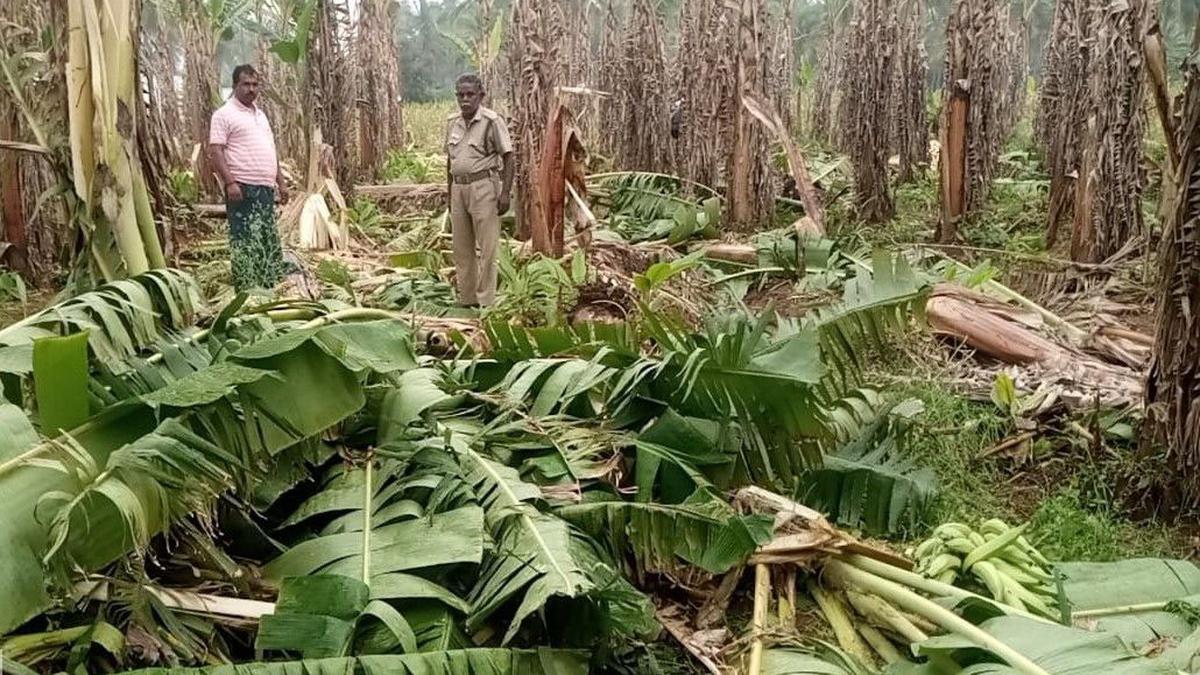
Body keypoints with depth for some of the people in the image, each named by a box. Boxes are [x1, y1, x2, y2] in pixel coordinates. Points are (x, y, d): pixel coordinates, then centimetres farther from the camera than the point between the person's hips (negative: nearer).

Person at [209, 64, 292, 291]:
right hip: (242, 188, -8)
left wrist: (281, 181, 20)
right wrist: (230, 182, -21)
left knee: (269, 239, 10)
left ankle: (270, 286, 17)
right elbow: (215, 150, -12)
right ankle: (246, 291, -6)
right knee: (245, 240, -8)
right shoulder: (225, 114, -4)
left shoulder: (260, 114, 21)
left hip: (266, 188, 8)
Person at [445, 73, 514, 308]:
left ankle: (486, 301, 3)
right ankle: (467, 299, 20)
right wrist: (449, 192, 17)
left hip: (483, 186, -6)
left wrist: (505, 192, -14)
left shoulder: (492, 121, -7)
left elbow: (508, 157, -7)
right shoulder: (451, 122, 11)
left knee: (486, 247, -3)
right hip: (458, 188, 6)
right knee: (461, 249, 10)